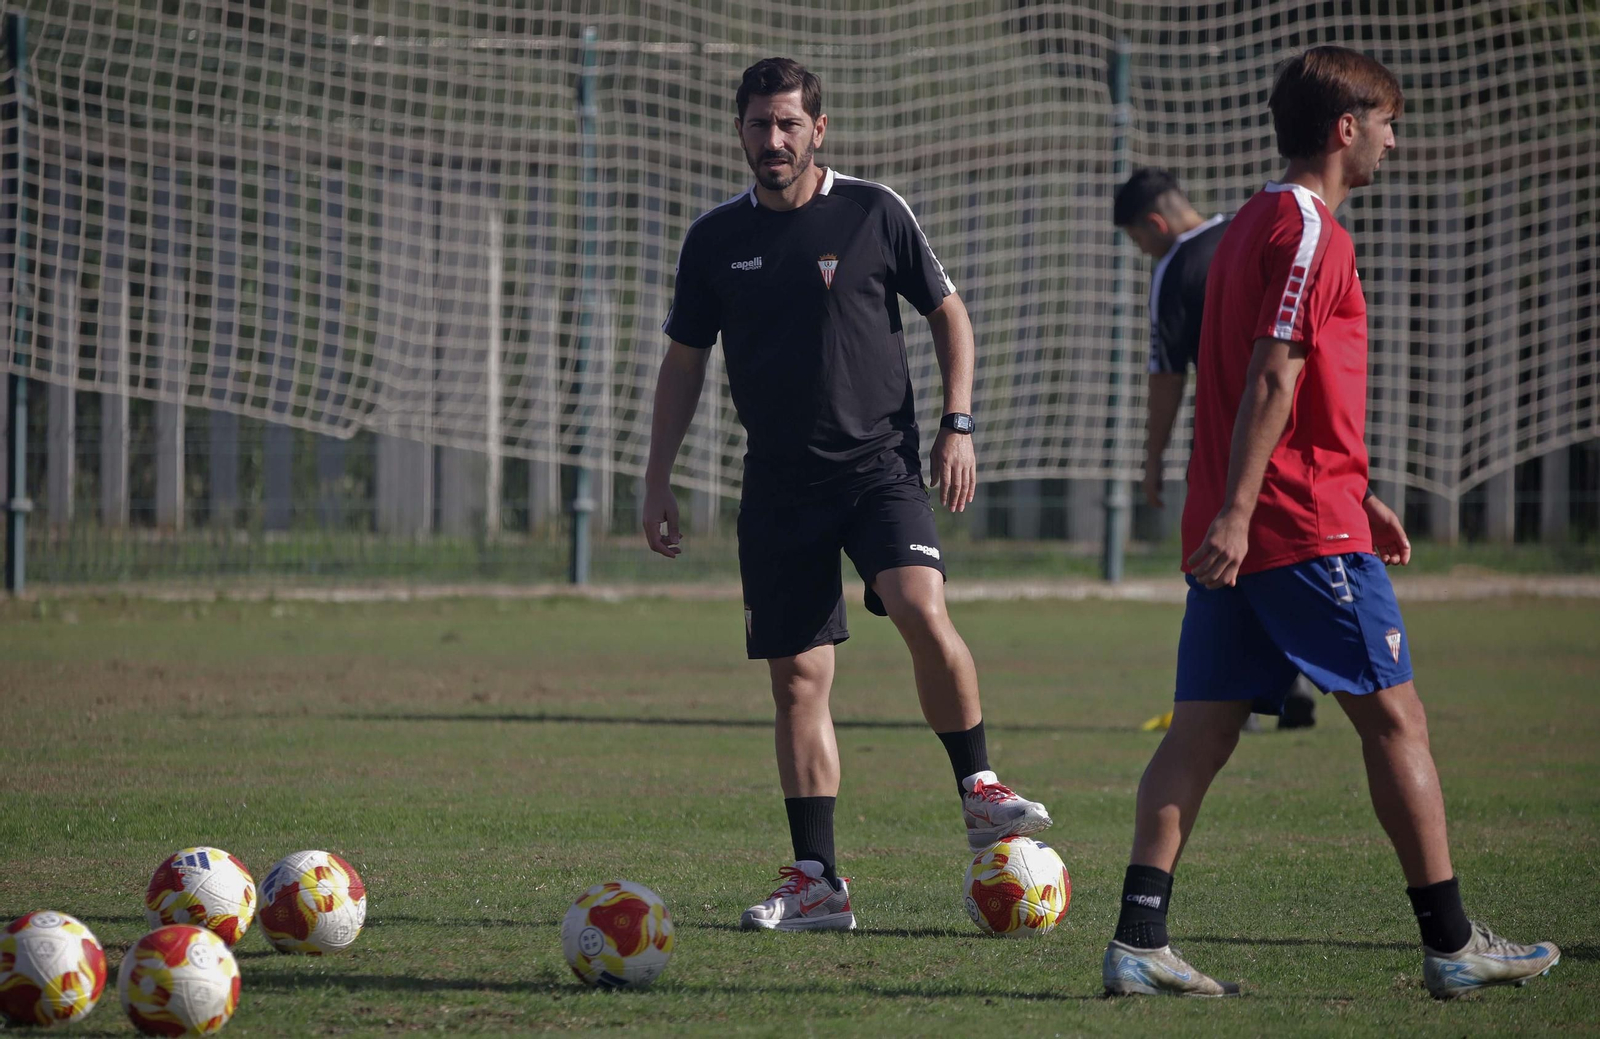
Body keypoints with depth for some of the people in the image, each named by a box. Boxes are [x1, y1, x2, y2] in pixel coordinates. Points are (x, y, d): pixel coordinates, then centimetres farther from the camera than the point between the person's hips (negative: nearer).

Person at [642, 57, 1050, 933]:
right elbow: (684, 360, 15)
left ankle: (977, 791, -10)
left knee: (920, 606, -27)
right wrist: (657, 480, 9)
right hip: (778, 482, 3)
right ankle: (816, 884, 5)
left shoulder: (873, 214, 0)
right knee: (798, 679, 0)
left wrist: (958, 424, -1)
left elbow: (947, 312, 9)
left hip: (878, 460, -3)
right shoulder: (716, 238, 7)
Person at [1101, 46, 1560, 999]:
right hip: (1307, 529, -9)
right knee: (1395, 717, -1)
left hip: (1232, 532, 9)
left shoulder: (1254, 224, 20)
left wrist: (1355, 494, 29)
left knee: (1202, 731, 3)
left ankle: (1140, 941, -5)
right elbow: (1273, 382, -19)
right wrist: (1236, 512, -24)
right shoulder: (1310, 232, -11)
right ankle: (1452, 945, 4)